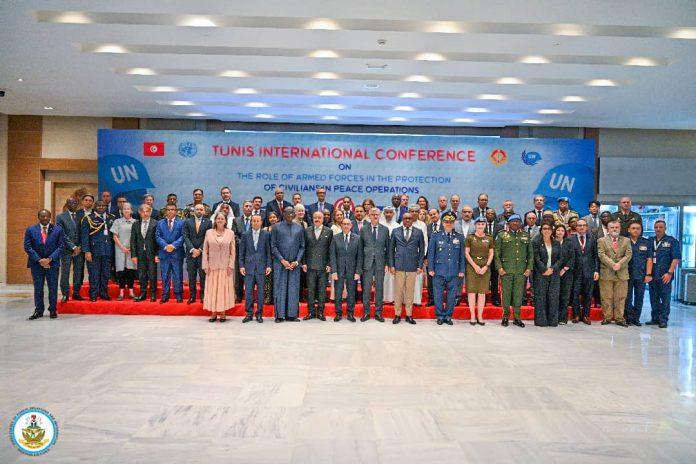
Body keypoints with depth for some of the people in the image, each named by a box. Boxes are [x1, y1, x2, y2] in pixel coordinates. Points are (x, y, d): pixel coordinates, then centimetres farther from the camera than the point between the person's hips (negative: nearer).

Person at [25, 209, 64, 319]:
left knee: (53, 288, 4)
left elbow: (61, 246, -2)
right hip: (36, 264, 1)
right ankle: (38, 310, 15)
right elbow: (27, 247, -1)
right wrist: (39, 260, -11)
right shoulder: (30, 230, 3)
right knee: (38, 288, 6)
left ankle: (53, 310, 13)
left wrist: (50, 259, -12)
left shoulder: (58, 230, 1)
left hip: (52, 263, 0)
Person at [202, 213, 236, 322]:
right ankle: (213, 313, 10)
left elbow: (233, 251, 2)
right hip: (212, 266, 1)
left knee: (224, 288, 2)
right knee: (212, 288, 3)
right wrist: (205, 266, -2)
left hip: (225, 267, -1)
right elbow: (205, 250, 4)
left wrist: (231, 266, -5)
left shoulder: (230, 233, 2)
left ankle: (222, 313, 9)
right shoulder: (209, 232, 4)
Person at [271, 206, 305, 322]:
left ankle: (292, 314, 9)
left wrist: (297, 261, -5)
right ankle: (279, 315, 6)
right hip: (280, 263, -2)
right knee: (280, 288, 0)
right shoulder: (276, 227, 4)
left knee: (294, 289, 3)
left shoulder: (299, 229, 10)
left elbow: (302, 247, 9)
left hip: (294, 264, 2)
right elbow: (273, 246, 0)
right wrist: (282, 260, -10)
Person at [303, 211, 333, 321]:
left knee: (322, 290, 4)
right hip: (310, 265, 1)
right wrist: (304, 263, 1)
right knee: (310, 290, 4)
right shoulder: (307, 231, 8)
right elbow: (304, 248, 8)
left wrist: (329, 264, -4)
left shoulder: (329, 231, 4)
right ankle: (311, 312, 13)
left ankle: (320, 312, 13)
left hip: (323, 266, -1)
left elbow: (330, 249, 2)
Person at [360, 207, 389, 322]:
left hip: (380, 262, 1)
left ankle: (378, 313, 15)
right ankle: (366, 312, 13)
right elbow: (360, 247, 5)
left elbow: (387, 247, 6)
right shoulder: (363, 229, 4)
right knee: (366, 288, 3)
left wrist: (387, 263, 0)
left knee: (379, 288, 6)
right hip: (367, 262, 0)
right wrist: (360, 263, 0)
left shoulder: (385, 229, 5)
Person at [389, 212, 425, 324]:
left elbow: (422, 250, 8)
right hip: (398, 266, 0)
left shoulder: (418, 232, 7)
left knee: (410, 291, 4)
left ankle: (409, 315, 14)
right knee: (398, 291, 1)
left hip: (412, 267, 0)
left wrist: (420, 266, 0)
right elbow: (391, 249, 8)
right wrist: (391, 265, 1)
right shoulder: (395, 231, 7)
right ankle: (397, 315, 10)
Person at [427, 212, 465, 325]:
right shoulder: (435, 236, 4)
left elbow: (462, 255, 9)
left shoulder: (459, 237, 8)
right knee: (438, 295, 2)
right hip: (439, 271, -1)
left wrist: (461, 270, 4)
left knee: (452, 295, 6)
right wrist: (430, 269, -1)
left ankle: (448, 316, 18)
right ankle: (440, 316, 15)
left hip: (454, 272, 1)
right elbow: (431, 253, 4)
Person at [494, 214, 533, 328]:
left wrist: (529, 268, 3)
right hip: (506, 270, -2)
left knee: (519, 294, 4)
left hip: (521, 271, 2)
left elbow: (530, 254, 13)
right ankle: (505, 316, 14)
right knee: (506, 293, 2)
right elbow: (496, 253, 3)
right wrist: (499, 267, -7)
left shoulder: (526, 236, 13)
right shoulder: (502, 235, 6)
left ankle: (517, 317, 14)